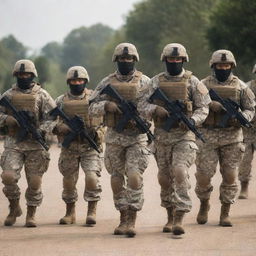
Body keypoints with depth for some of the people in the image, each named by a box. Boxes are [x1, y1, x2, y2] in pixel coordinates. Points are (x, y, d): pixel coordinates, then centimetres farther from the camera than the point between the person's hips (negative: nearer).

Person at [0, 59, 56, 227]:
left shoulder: (42, 95, 3)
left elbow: (51, 117, -2)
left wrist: (40, 131, -17)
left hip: (35, 145, -1)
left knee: (35, 182, -2)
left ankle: (31, 214, 14)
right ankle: (14, 207, 10)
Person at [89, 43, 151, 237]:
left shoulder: (144, 82, 1)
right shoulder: (108, 82, 6)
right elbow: (92, 107, 3)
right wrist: (107, 106, -17)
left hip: (137, 137, -3)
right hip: (114, 137, 3)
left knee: (134, 177, -15)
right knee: (117, 180, 7)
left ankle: (132, 220, -12)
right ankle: (123, 218, 18)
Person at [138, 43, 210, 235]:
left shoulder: (192, 82, 2)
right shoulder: (156, 82, 7)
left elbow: (203, 108, 2)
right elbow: (143, 105, 3)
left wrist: (193, 120, -17)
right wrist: (157, 110, -18)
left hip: (184, 135, -3)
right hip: (162, 136, 3)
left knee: (180, 172, -20)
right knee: (165, 178, 8)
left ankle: (180, 218, -21)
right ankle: (170, 217, 25)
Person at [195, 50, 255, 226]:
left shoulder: (240, 86, 6)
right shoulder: (204, 85, 3)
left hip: (232, 137, 1)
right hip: (209, 137, -1)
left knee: (230, 176, 0)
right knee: (204, 175, -4)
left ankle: (225, 213, 10)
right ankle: (204, 205, 21)